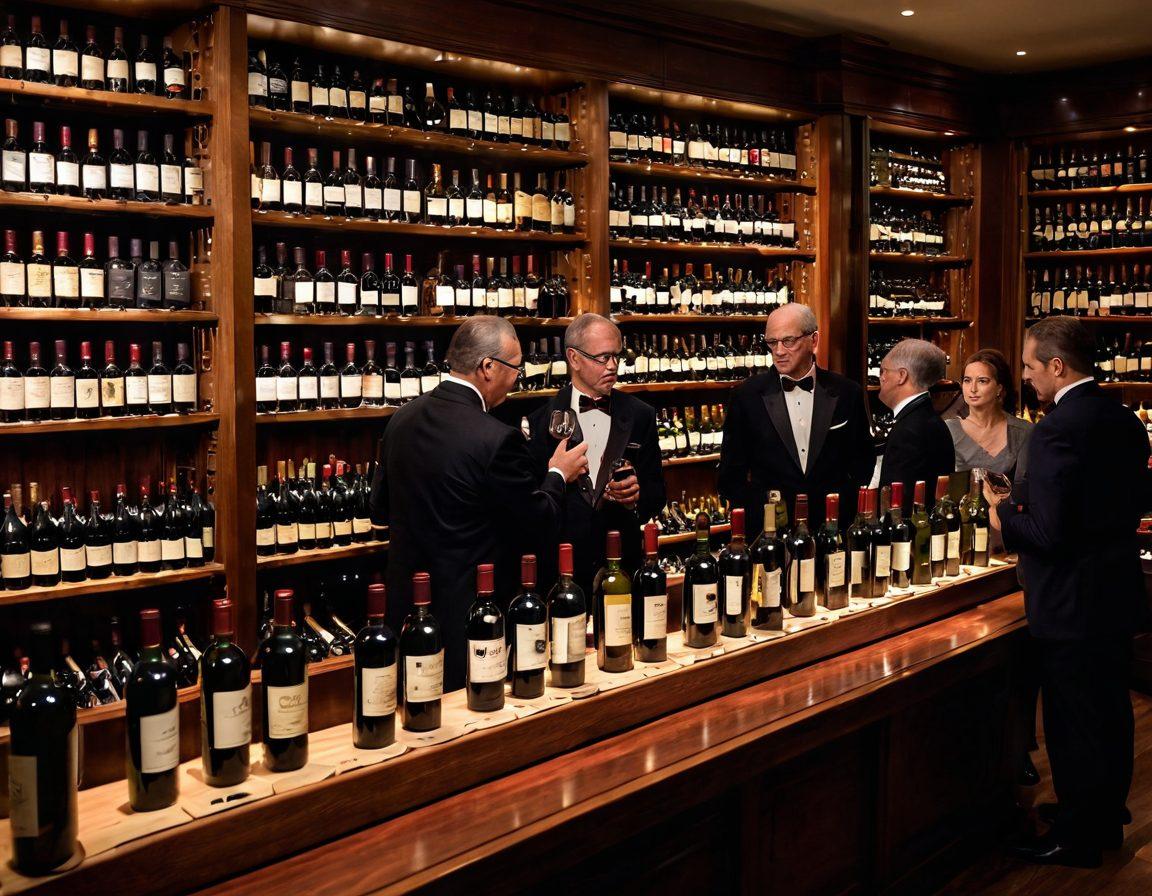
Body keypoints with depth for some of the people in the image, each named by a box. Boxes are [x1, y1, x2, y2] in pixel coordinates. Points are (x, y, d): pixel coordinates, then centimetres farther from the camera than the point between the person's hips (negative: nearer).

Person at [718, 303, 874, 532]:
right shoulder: (746, 396, -1)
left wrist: (845, 512, -4)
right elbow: (730, 478, 2)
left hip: (834, 530, 0)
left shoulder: (847, 393, 1)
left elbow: (864, 465, 9)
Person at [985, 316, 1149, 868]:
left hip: (1073, 605, -9)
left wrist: (1005, 516, -7)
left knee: (1074, 724, 5)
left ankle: (1076, 838, 18)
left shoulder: (1056, 430, -23)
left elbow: (1049, 532, -27)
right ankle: (1107, 818, 38)